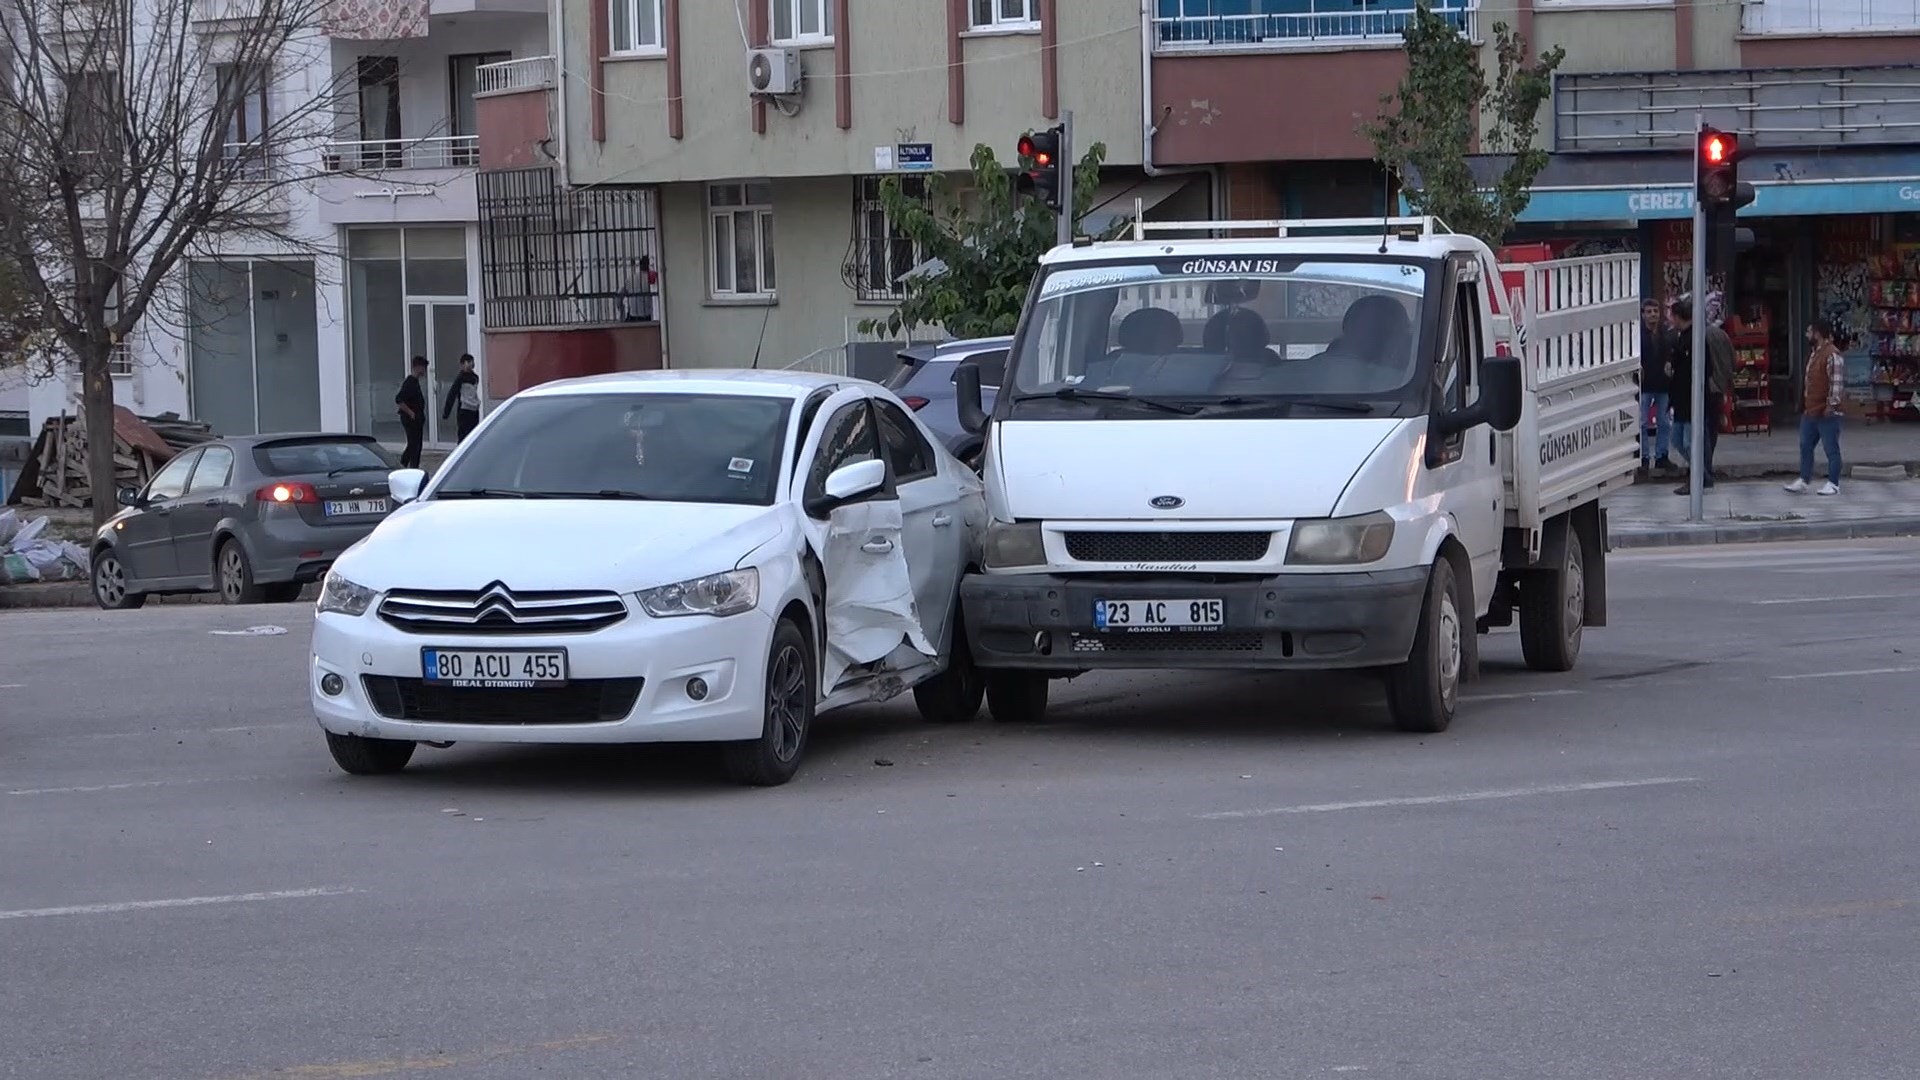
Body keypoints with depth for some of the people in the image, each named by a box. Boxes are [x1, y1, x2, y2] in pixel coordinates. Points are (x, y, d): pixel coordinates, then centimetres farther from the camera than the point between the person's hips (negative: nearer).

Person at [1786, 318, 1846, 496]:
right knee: (1805, 446, 12)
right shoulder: (1815, 354, 15)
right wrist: (1804, 405, 21)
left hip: (1826, 412, -10)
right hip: (1810, 410, 10)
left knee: (1831, 448, -1)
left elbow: (1837, 382, -21)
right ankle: (1804, 480, 20)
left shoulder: (1833, 355, -17)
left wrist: (1831, 405, -23)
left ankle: (1833, 484, 5)